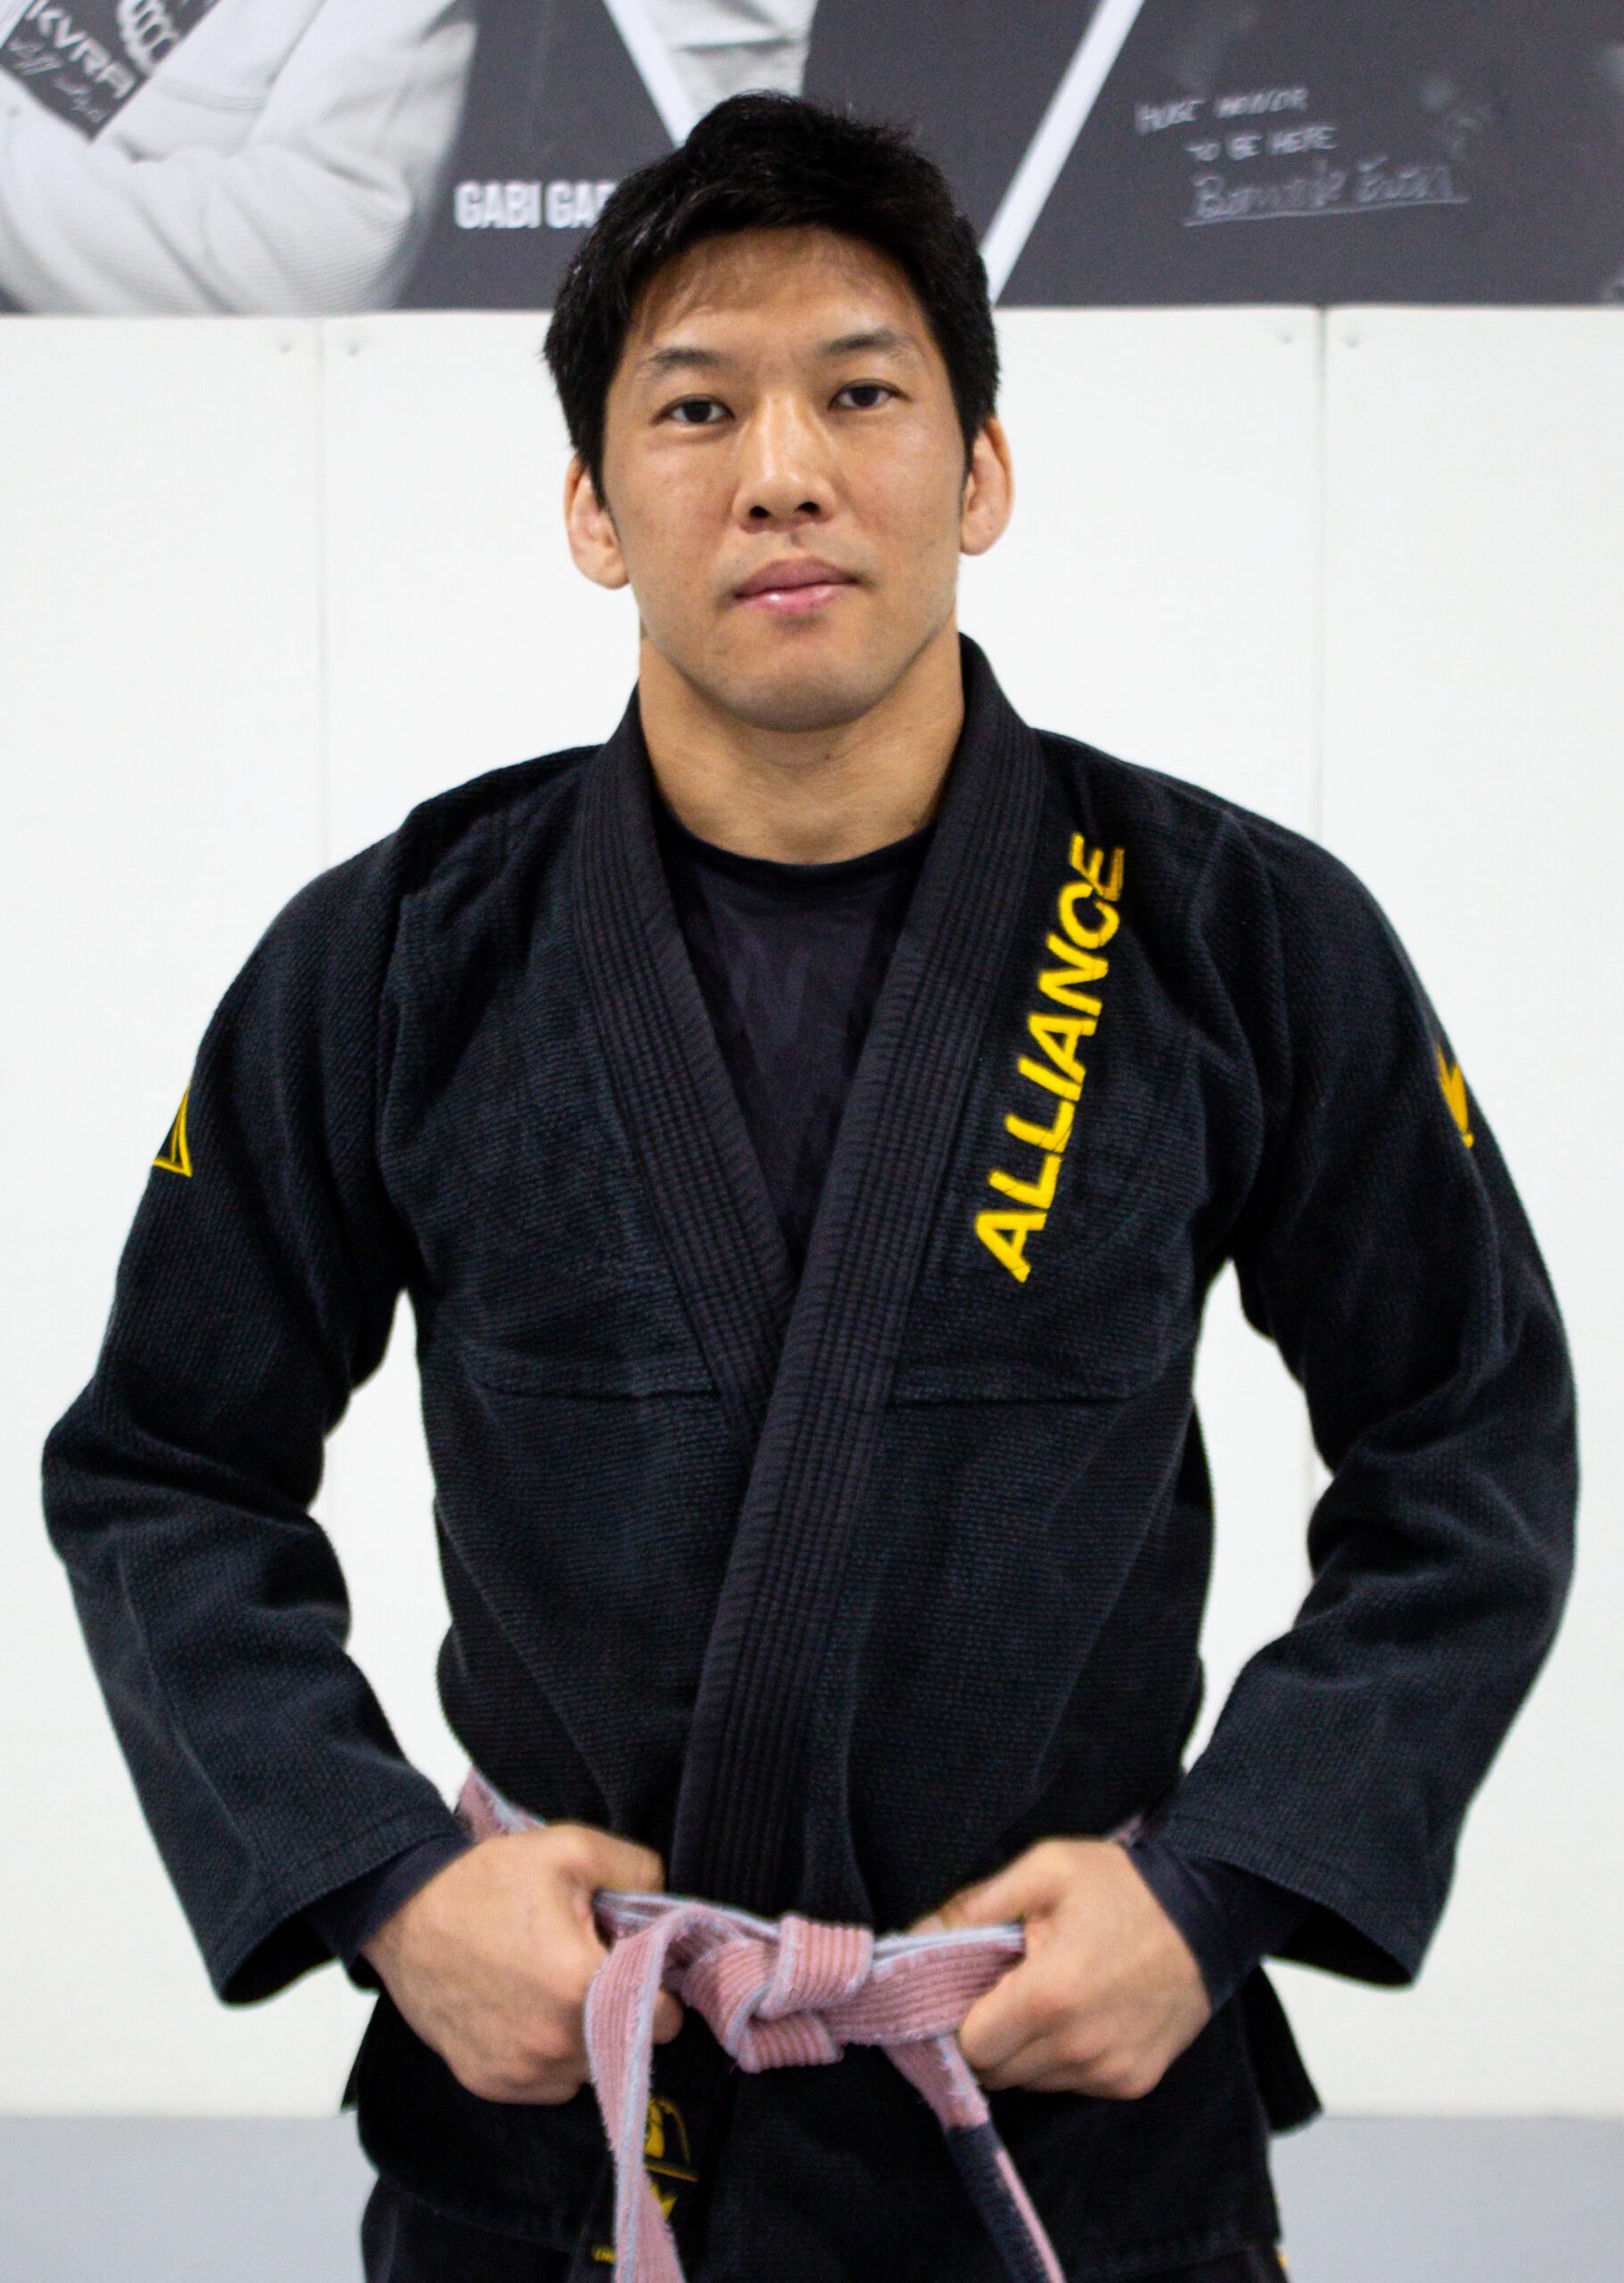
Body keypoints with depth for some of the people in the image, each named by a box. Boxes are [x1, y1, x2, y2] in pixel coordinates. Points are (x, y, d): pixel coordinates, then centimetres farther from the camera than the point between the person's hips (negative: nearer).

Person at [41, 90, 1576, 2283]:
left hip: (1089, 2088, 0)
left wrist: (1219, 1891, -9)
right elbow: (162, 1470, 3)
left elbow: (1468, 1457, 1)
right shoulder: (396, 965, -6)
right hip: (541, 2061, 1)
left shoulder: (1250, 941, -7)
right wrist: (381, 1883, -9)